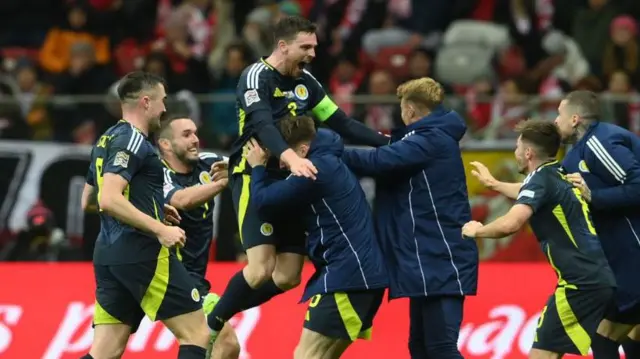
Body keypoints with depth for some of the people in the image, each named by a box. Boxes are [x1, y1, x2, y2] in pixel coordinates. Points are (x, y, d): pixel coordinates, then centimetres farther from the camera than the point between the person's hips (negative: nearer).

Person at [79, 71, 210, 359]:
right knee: (197, 334, -3)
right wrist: (160, 229, -23)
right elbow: (109, 199, -23)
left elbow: (89, 200, 30)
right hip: (140, 254, -9)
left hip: (109, 255, 9)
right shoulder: (131, 140, -11)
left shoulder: (107, 141, 19)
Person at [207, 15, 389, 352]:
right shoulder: (256, 77, -13)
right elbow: (261, 125, -30)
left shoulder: (306, 82, 11)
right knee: (261, 271, -19)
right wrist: (290, 157, -48)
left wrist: (389, 142, 3)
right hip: (253, 178, -8)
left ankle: (217, 318, 17)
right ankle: (208, 329, 0)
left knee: (288, 277, 1)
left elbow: (341, 123, 14)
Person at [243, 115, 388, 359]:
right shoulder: (330, 163, 17)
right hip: (359, 274, 11)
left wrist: (257, 167, 9)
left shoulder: (316, 170, -13)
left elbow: (263, 200, -8)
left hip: (348, 277, -11)